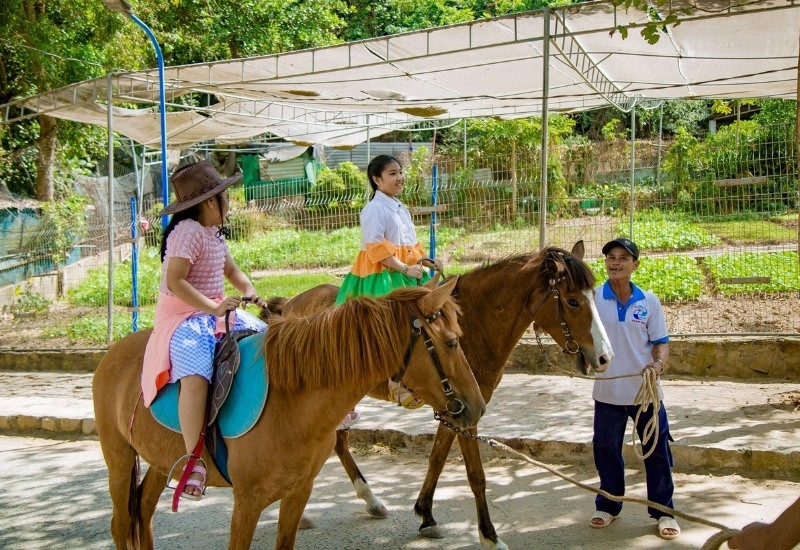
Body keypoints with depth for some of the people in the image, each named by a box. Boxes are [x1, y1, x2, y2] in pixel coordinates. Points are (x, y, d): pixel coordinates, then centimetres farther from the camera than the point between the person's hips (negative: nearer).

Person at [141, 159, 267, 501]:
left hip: (217, 312, 10)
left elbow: (231, 271, 25)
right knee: (196, 377, -33)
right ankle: (192, 459, -31)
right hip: (183, 317, -10)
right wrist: (213, 307, -27)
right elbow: (175, 282, -23)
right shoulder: (188, 232, -15)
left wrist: (251, 293, 5)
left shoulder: (214, 234, 13)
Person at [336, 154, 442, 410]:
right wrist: (404, 268, -23)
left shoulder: (400, 208, 18)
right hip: (382, 275, -9)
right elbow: (376, 247, -20)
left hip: (407, 274, 9)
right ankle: (398, 383, -11)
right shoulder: (375, 209, -10)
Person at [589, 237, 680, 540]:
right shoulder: (592, 298, -6)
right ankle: (608, 506, 32)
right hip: (608, 392, 0)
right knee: (606, 451, 13)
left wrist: (659, 363, -19)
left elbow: (661, 342, 0)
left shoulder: (649, 301, -2)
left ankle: (663, 511, 23)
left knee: (657, 452, 8)